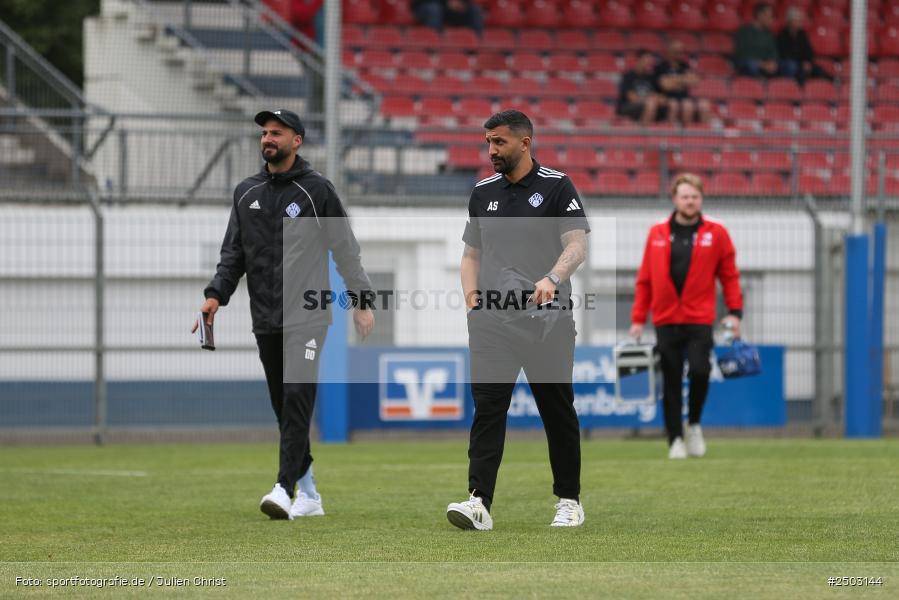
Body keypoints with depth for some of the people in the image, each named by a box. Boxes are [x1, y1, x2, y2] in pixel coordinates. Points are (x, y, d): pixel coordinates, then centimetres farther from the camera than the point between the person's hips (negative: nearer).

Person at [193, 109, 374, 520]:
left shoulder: (316, 190, 0)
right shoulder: (246, 193, 13)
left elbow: (344, 249, 1)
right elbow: (234, 252, 15)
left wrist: (362, 300, -5)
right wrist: (216, 294, 0)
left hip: (307, 318, -5)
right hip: (266, 320, 5)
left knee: (297, 400, -16)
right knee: (283, 408, 7)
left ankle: (285, 489, -24)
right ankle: (308, 495, 14)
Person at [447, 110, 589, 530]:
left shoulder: (556, 186, 0)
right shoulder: (484, 192, 15)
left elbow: (577, 244, -8)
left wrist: (552, 278, -26)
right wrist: (471, 291, 2)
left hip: (547, 319, -3)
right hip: (492, 318, 3)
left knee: (558, 411, 5)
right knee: (487, 407, -8)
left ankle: (569, 500, 17)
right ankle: (479, 501, -15)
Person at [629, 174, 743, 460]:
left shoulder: (716, 233, 4)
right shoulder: (657, 234, 8)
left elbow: (729, 275, 6)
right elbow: (645, 279, 10)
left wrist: (735, 311, -4)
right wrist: (638, 318, 6)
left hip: (699, 320, -2)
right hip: (666, 321, 2)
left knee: (700, 371, -17)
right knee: (671, 383, 3)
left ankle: (694, 424, 6)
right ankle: (675, 439, 11)